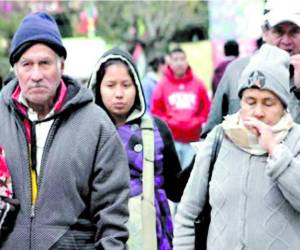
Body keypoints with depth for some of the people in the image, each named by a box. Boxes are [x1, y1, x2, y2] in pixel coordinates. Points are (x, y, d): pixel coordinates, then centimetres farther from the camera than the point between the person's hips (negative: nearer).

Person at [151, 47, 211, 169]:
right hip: (171, 140, -1)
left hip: (193, 139, 1)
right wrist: (167, 122, -5)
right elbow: (156, 110, 6)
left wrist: (198, 121, 1)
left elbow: (206, 107, 13)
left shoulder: (198, 84, 7)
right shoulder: (162, 85, 3)